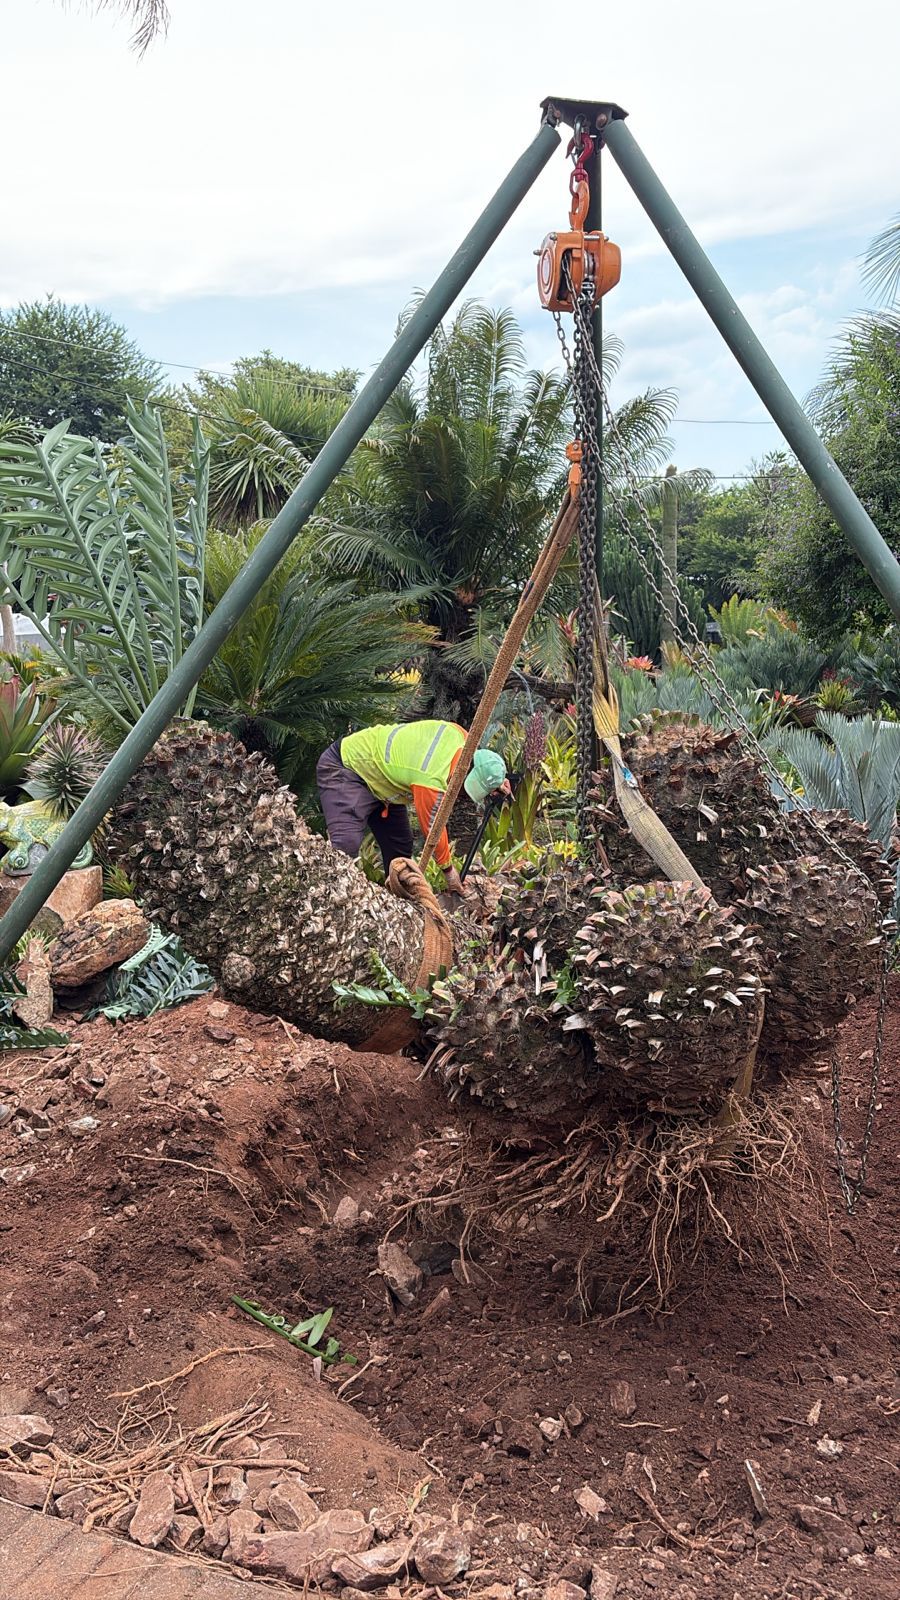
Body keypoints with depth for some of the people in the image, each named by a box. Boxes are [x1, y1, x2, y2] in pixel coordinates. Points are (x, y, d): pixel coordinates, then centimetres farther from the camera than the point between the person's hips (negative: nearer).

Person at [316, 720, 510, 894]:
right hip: (343, 770, -9)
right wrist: (448, 871, -5)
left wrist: (494, 782, -6)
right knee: (346, 846, -27)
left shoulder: (458, 733, -16)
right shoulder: (430, 782, -36)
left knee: (400, 845, 8)